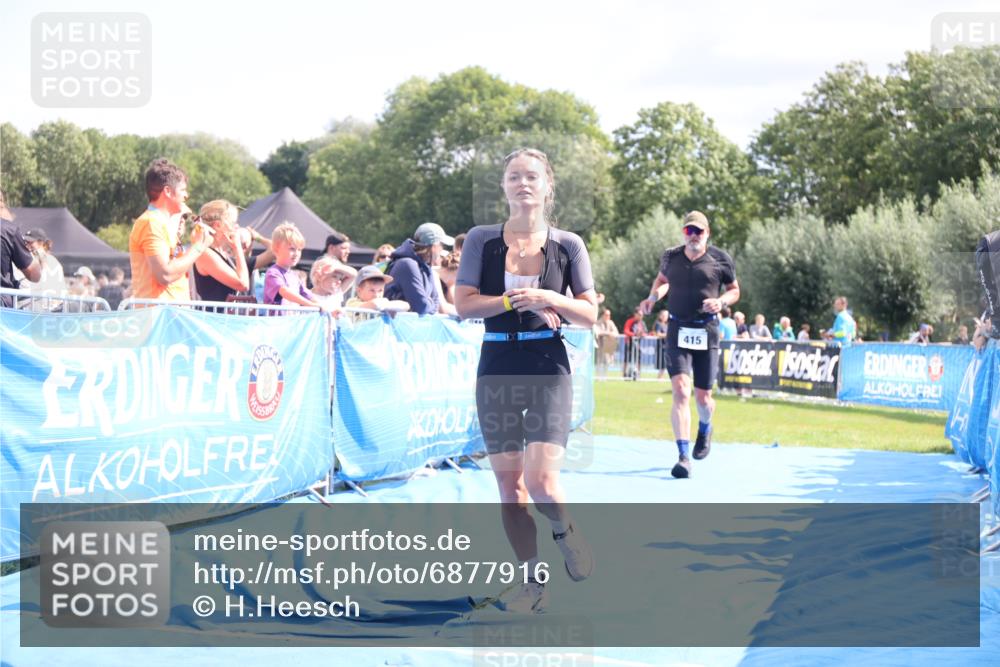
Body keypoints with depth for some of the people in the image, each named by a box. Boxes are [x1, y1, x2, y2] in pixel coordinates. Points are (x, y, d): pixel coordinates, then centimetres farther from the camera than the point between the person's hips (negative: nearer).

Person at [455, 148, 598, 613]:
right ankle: (533, 583, 18)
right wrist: (511, 300, -15)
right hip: (496, 369, 2)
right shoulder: (482, 240, 3)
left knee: (542, 483, -16)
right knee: (508, 484, 4)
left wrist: (549, 299, -15)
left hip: (547, 369, -2)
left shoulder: (567, 245, 2)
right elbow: (463, 304, -4)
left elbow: (589, 315, 1)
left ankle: (565, 532, 18)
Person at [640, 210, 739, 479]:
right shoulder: (670, 257, 5)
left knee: (703, 397, 7)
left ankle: (705, 428, 44)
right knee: (680, 390, -16)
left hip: (707, 332, 0)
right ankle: (683, 456, -18)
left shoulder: (720, 260, 0)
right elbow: (662, 279, 24)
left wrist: (721, 301, -9)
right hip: (678, 331, 0)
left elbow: (734, 290, 11)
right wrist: (653, 297, 4)